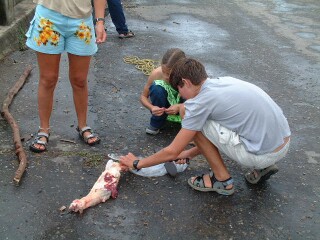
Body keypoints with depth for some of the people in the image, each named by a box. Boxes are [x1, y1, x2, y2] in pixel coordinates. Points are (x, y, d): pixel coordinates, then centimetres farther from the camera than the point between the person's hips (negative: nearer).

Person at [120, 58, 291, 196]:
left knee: (198, 124, -3)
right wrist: (190, 153, 30)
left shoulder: (200, 102, -12)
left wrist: (137, 163, 9)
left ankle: (222, 180, 10)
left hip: (264, 154, -8)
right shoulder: (225, 81, 11)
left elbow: (172, 152, -5)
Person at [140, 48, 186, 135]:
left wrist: (180, 107, -39)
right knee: (156, 88, -31)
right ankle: (156, 124, -10)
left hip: (182, 105, -1)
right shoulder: (156, 73, -26)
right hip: (162, 108, 1)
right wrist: (152, 107, -35)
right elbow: (143, 96, -13)